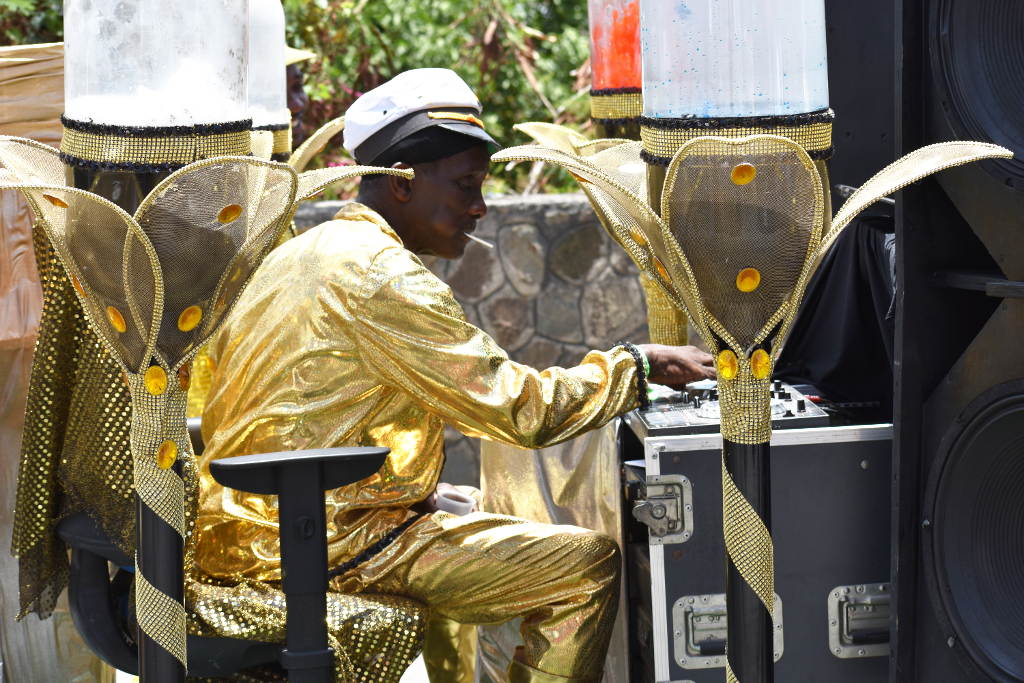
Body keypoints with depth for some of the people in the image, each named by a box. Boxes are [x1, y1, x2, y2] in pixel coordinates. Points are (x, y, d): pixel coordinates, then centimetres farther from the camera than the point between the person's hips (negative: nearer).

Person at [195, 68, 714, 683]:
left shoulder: (306, 252, 16)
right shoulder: (380, 275, -16)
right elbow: (521, 409, -17)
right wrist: (638, 364, -5)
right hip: (326, 544, -10)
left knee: (470, 507, 33)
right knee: (590, 566, -10)